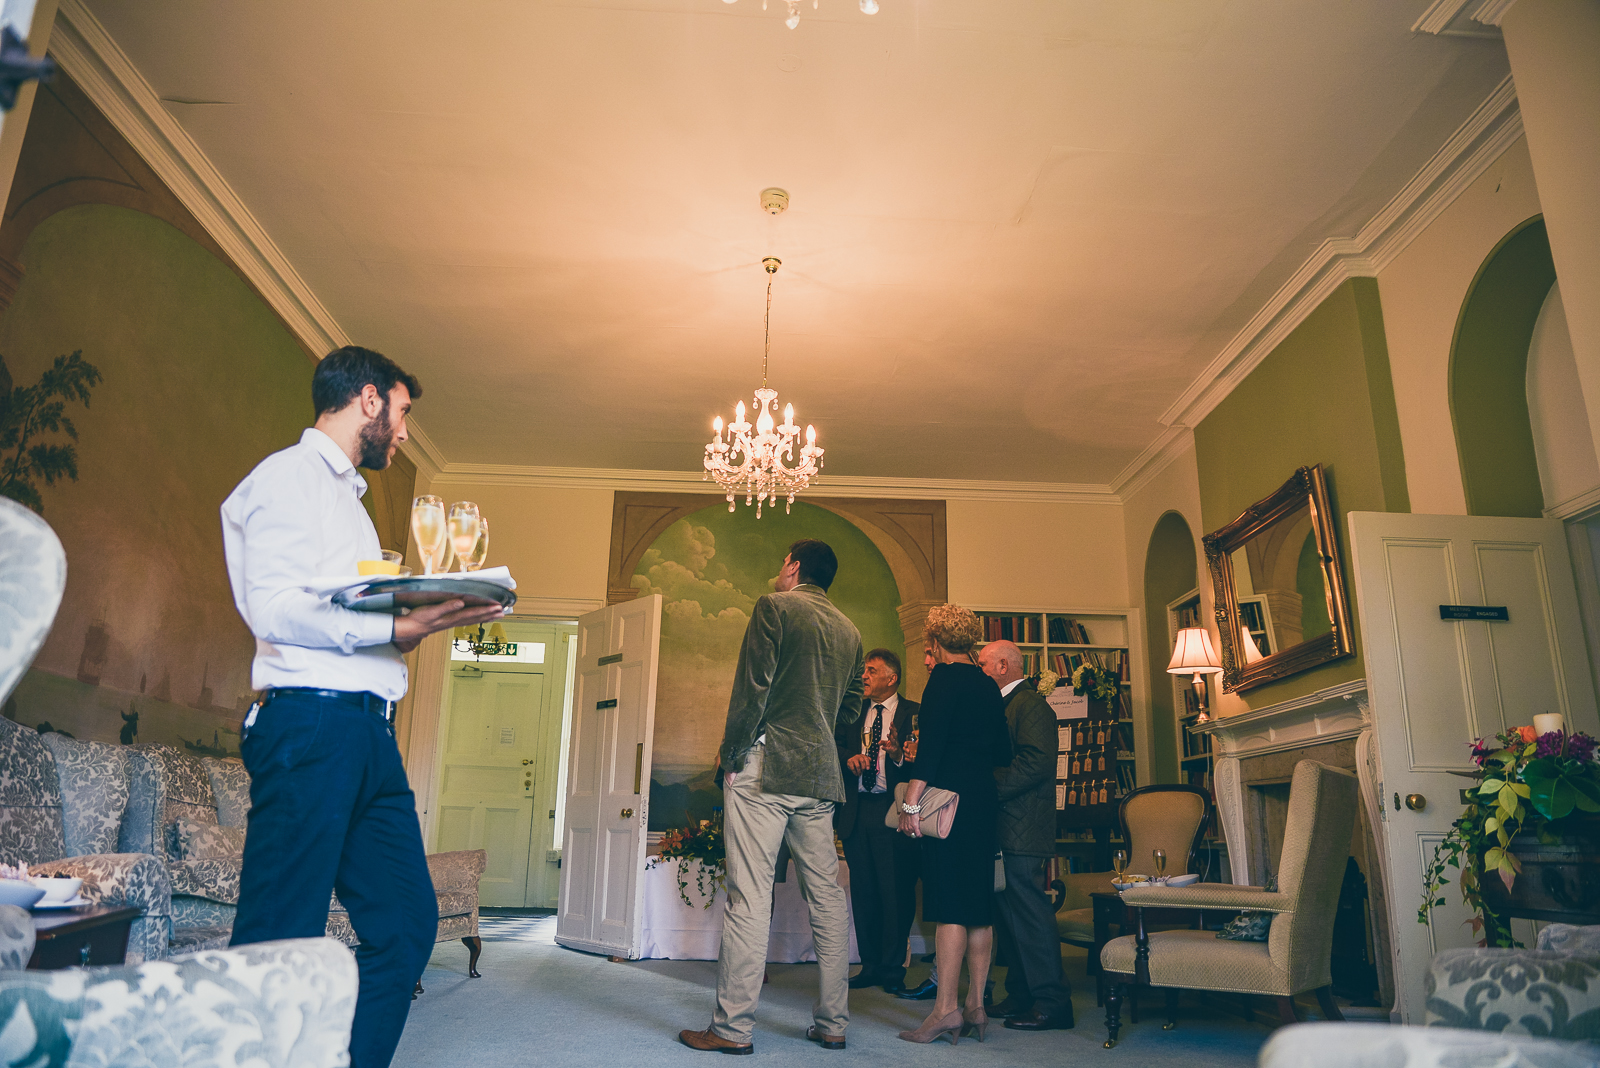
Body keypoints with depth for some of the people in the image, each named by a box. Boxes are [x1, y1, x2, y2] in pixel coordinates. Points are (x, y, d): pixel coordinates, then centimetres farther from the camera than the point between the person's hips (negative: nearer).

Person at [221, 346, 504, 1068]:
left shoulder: (346, 493, 27)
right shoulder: (292, 474, -2)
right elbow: (274, 608, -15)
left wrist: (422, 616, 11)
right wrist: (395, 627, -16)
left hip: (367, 731, 9)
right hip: (311, 722, -9)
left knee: (406, 922, 7)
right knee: (282, 941, -4)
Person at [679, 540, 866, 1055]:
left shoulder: (774, 607, -4)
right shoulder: (850, 631, 14)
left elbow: (752, 686, -11)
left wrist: (731, 752, -4)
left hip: (765, 766, -6)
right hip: (820, 776, 7)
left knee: (749, 896, -4)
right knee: (826, 896, 9)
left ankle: (733, 1026, 0)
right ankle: (832, 1023, 15)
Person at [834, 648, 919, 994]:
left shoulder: (913, 713, -2)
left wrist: (899, 754, -29)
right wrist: (849, 757, -12)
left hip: (893, 811, -5)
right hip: (857, 812, 5)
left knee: (896, 893, 0)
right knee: (863, 892, 10)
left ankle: (893, 968, 12)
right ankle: (870, 965, 22)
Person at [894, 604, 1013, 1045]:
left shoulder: (945, 677, -7)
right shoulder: (988, 685, 14)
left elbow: (931, 741, -17)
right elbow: (1002, 750, 18)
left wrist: (911, 802, -18)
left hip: (950, 798, -8)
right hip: (984, 802, 8)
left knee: (950, 906, -7)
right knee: (979, 904, 9)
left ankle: (945, 1009, -4)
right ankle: (976, 1007, 15)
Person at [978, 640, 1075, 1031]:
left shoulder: (1030, 704, -11)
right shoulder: (1006, 705, 21)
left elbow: (1037, 762, -22)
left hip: (1021, 832, -10)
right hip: (1006, 830, 10)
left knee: (1029, 913, -6)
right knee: (1011, 914, 14)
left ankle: (1052, 1003, 1)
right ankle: (1021, 996, 23)